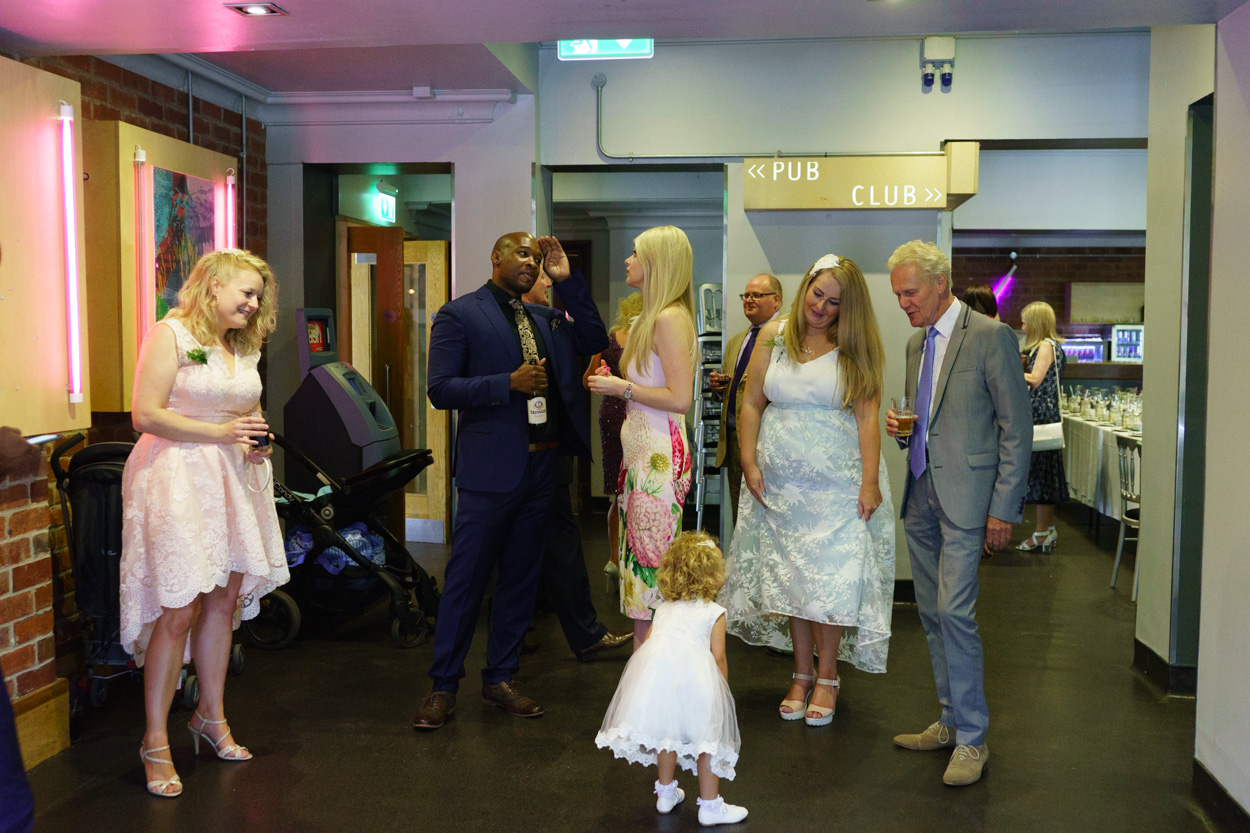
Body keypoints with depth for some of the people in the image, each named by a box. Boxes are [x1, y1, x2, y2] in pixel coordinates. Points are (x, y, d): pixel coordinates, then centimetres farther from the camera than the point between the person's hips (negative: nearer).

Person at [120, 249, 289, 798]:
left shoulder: (243, 347, 16)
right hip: (179, 479, -7)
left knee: (225, 600, 10)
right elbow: (146, 416, -14)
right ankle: (155, 742, 4)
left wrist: (255, 439, 4)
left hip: (232, 479, 7)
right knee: (179, 611, -8)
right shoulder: (170, 335, -7)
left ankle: (211, 717, 26)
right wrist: (221, 432, -18)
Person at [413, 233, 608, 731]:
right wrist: (509, 383, -19)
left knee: (521, 576, 12)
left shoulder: (544, 318, 16)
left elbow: (594, 341, 10)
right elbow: (440, 389, -9)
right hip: (491, 468, -6)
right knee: (466, 577, 0)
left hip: (542, 466, 6)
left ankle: (500, 679, 24)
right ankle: (443, 686, 12)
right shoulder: (459, 315, -2)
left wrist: (567, 281, 4)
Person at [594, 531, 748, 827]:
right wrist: (722, 691, 20)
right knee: (707, 736, 9)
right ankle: (710, 806, 14)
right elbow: (718, 657, 7)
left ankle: (666, 793, 38)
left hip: (653, 669, 5)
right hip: (694, 675, -4)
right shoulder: (714, 612, 13)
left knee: (669, 732, 22)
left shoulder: (663, 608, 27)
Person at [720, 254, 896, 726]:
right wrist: (749, 464, -2)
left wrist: (870, 481, -14)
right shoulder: (774, 337, 4)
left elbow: (868, 416, -8)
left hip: (838, 483, -2)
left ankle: (827, 678, 14)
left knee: (832, 578, -2)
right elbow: (751, 404, 6)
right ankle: (801, 674, 22)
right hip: (780, 483, 3)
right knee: (792, 577, 9)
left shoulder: (856, 349, -2)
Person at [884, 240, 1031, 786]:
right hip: (920, 494, 8)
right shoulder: (915, 343, 15)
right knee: (932, 614, 11)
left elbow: (1017, 427, -9)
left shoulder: (991, 336, -8)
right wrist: (900, 427, 1)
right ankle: (951, 722, 24)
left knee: (955, 612, -12)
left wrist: (1004, 507, -13)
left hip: (965, 495, -8)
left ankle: (972, 739, 0)